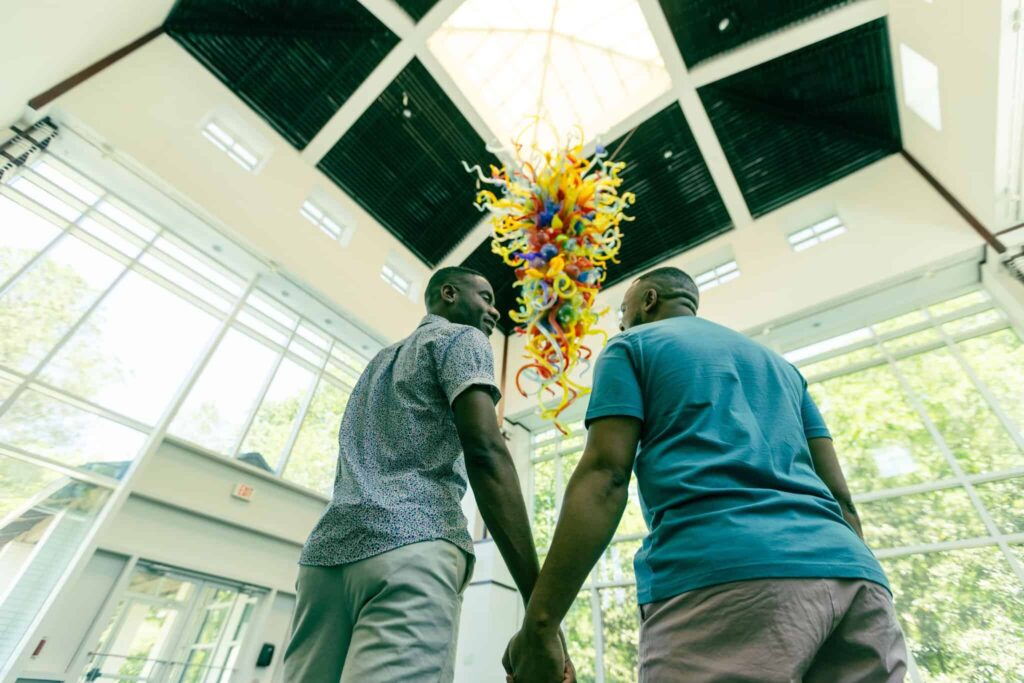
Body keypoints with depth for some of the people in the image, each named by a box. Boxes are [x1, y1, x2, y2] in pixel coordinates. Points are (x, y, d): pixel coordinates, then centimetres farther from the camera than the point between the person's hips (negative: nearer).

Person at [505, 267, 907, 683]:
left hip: (722, 573, -7)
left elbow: (604, 476, -6)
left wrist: (538, 625, -7)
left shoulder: (631, 346, 10)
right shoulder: (780, 365, 29)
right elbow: (840, 496, 21)